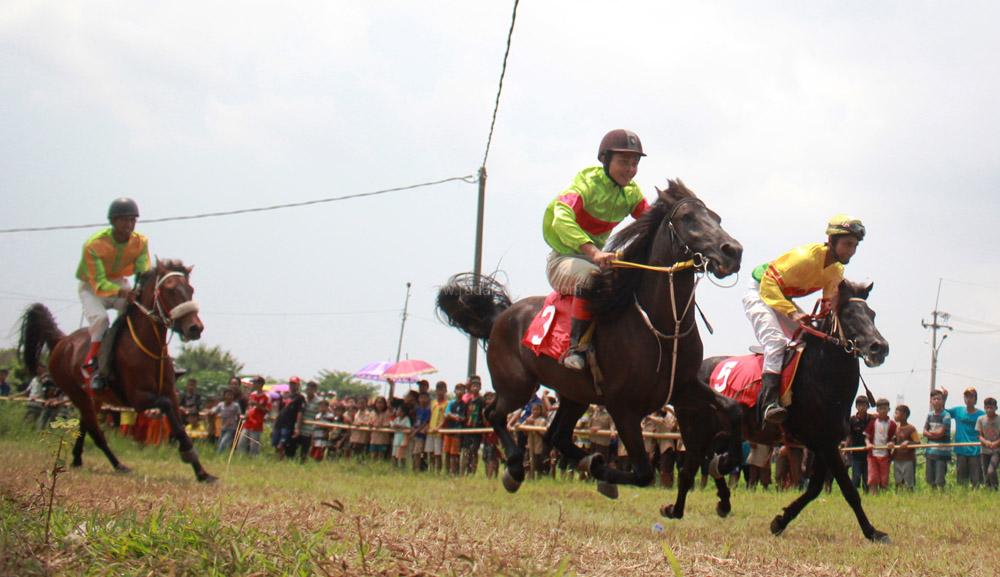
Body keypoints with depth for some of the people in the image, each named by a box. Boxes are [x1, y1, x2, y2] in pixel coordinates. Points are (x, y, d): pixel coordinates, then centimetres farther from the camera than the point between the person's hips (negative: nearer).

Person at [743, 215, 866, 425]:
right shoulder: (805, 257, -32)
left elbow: (829, 303, 6)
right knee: (775, 340, -29)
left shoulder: (837, 271, -5)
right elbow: (769, 283, -34)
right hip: (759, 294, -9)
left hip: (783, 299, 9)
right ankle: (769, 402, -40)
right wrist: (792, 312, -43)